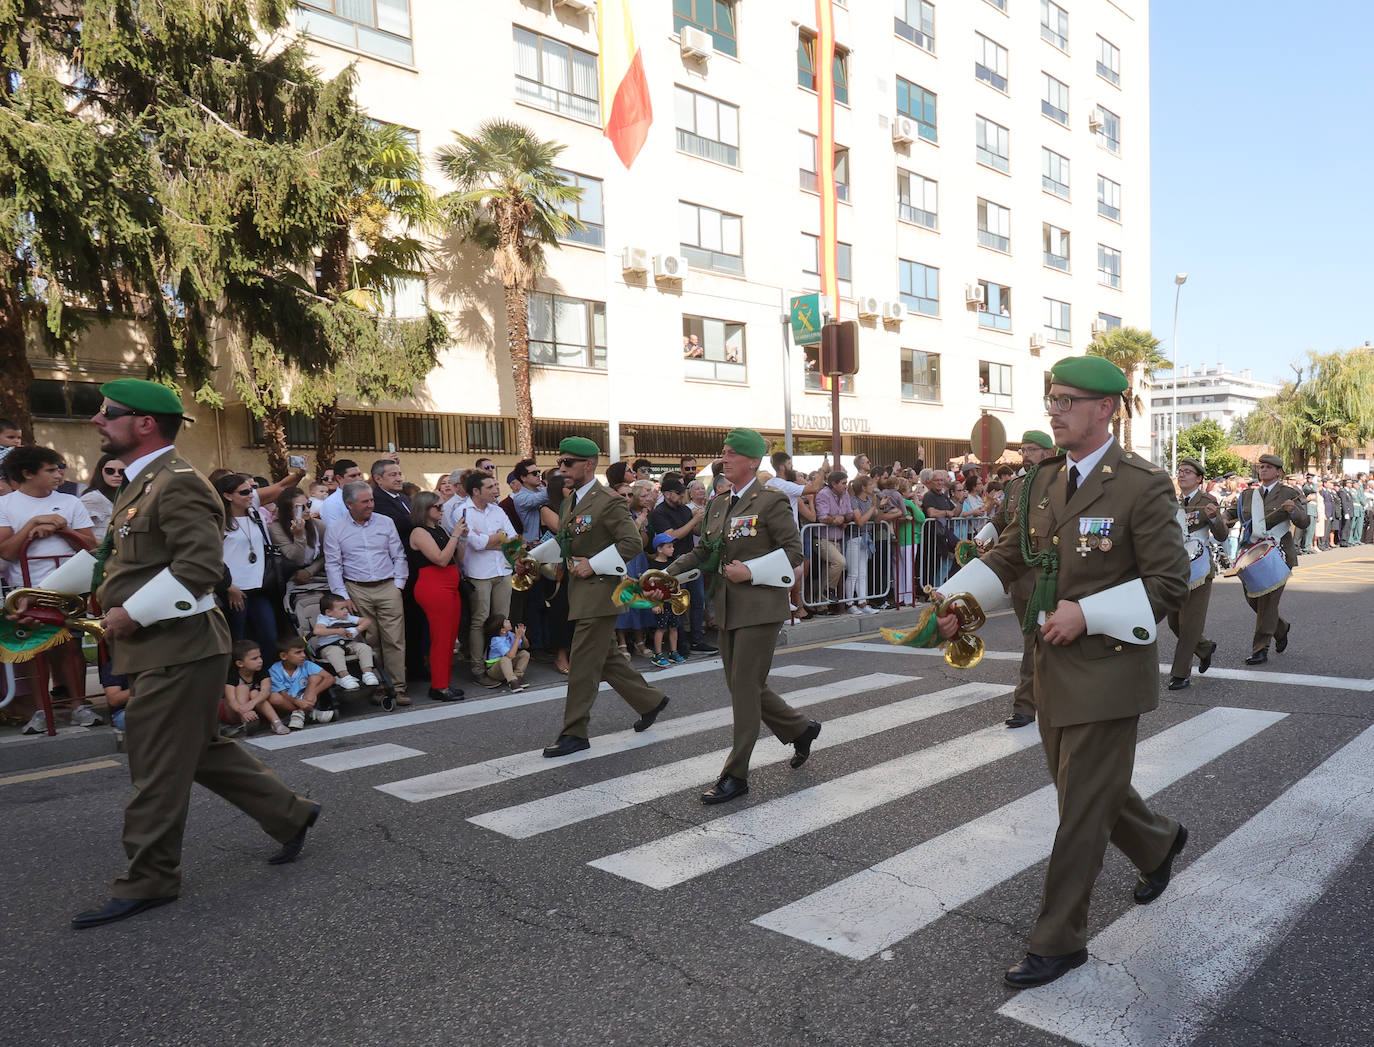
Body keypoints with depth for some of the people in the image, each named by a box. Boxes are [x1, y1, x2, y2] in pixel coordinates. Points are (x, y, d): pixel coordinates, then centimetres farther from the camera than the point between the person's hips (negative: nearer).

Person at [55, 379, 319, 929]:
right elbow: (111, 554, 27)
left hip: (177, 651, -10)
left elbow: (201, 563, -27)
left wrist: (132, 614, -21)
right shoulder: (142, 484, 16)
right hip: (160, 652, 10)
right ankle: (289, 814, 28)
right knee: (202, 751, 17)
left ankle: (148, 881, 16)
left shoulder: (178, 484, -17)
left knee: (158, 769, 1)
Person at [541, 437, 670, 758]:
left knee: (583, 664, -5)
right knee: (606, 657, 16)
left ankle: (574, 734, 4)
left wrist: (594, 564, -20)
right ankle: (650, 701, 32)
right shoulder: (569, 502, 14)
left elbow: (633, 542, -20)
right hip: (580, 590, 9)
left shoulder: (609, 502, -14)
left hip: (599, 590, -9)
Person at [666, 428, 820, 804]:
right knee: (739, 684, 13)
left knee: (745, 687, -4)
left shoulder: (771, 501, -8)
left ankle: (736, 776, 6)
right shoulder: (719, 505, 13)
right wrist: (670, 573, 0)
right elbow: (702, 551, 15)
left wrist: (751, 571, -19)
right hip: (727, 608, 8)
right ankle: (800, 729, 35)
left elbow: (793, 551, -11)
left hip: (759, 607, -8)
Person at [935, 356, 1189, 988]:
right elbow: (1008, 555, 12)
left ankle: (1058, 943, 17)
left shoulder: (1144, 486, -13)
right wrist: (957, 603, -4)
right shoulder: (1043, 482, 7)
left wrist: (1086, 612, -21)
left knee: (1081, 812, 2)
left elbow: (1170, 585, -13)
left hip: (1108, 672, -7)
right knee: (1083, 788, 22)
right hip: (1053, 669, 7)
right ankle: (1158, 842, 52)